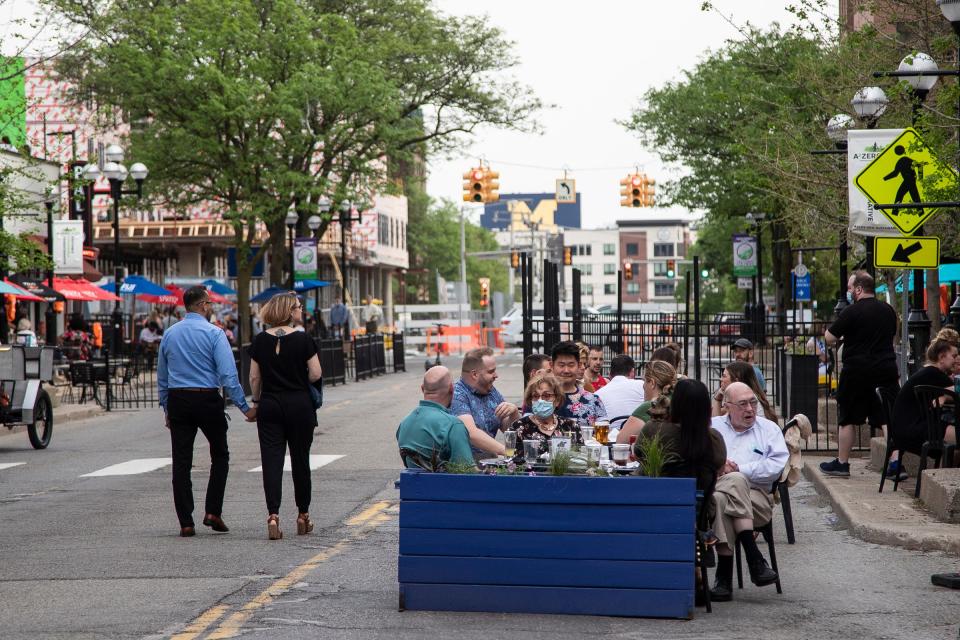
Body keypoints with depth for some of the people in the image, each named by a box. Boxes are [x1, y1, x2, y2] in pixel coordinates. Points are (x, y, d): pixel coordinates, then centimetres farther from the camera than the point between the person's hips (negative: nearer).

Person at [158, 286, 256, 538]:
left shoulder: (169, 334, 8)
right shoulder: (213, 333, -8)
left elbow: (162, 377, 13)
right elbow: (228, 375, -13)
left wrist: (167, 408, 20)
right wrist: (245, 408, -10)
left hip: (177, 401, 4)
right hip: (207, 399, -4)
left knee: (181, 461, 4)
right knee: (220, 455, 14)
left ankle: (186, 523, 3)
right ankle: (213, 512, 4)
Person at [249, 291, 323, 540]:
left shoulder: (260, 341, 1)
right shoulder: (303, 339, -8)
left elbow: (254, 377, 3)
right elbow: (315, 373, -8)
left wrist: (256, 402, 14)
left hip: (269, 405, 2)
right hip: (299, 404, -2)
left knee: (271, 459, -1)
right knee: (300, 459, 11)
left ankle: (273, 515, -15)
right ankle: (303, 515, 21)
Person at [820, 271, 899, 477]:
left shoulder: (851, 312, -12)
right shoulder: (888, 310, 8)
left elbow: (829, 338, -8)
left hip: (857, 370, -5)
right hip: (886, 367, 5)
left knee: (847, 419, 8)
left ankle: (841, 463, 14)